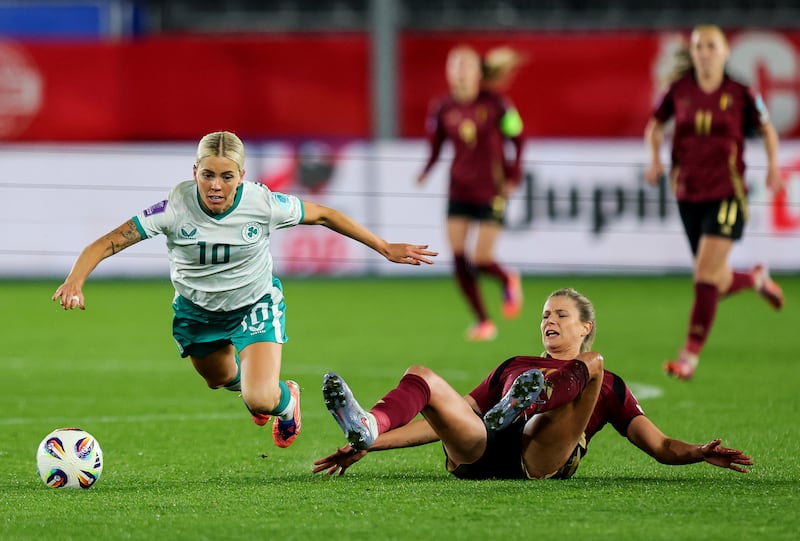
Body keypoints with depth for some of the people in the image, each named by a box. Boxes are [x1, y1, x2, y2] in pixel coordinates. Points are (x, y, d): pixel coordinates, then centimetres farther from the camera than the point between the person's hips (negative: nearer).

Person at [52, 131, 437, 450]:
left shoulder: (263, 204, -28)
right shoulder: (175, 208, -31)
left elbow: (324, 216, -10)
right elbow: (107, 243, -32)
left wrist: (385, 248, -5)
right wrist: (74, 281, -51)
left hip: (255, 304, -2)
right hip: (197, 310, 2)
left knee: (261, 400, -19)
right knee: (219, 379, 27)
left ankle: (287, 400, 20)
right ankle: (250, 382, 66)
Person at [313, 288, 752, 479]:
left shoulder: (608, 386, 30)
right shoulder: (513, 368, 37)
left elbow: (661, 447, 21)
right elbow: (443, 417, 32)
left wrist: (700, 452, -2)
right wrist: (369, 447, 21)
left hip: (543, 457, -3)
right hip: (481, 453, 3)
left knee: (592, 362, -18)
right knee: (421, 377, -15)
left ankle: (524, 402, -51)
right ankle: (368, 431, -50)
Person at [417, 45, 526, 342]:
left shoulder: (495, 104, -10)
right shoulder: (443, 108, -2)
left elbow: (517, 138, -1)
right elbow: (435, 147, 4)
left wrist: (513, 177, -6)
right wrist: (425, 172, -14)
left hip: (491, 192, -3)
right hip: (459, 191, 3)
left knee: (481, 261, -7)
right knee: (459, 260, -5)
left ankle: (508, 279, 30)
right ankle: (483, 321, 11)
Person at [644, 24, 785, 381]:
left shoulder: (739, 93, -5)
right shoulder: (679, 91, 0)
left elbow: (767, 129, 10)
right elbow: (655, 125, 16)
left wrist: (773, 165, -3)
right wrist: (655, 158, 0)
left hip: (727, 194, -3)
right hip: (689, 194, 3)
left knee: (706, 273, -15)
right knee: (719, 281, 10)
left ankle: (691, 355, -12)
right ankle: (755, 279, 46)